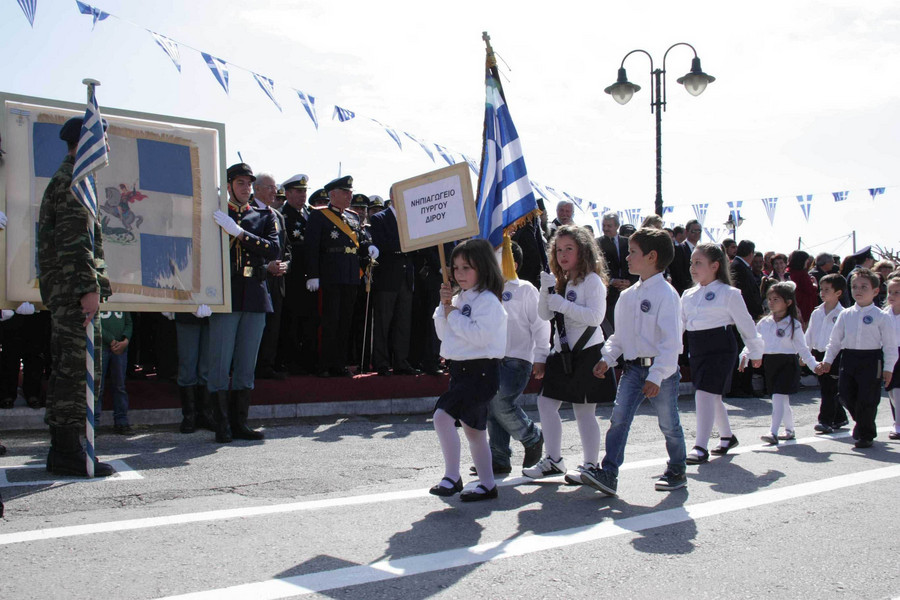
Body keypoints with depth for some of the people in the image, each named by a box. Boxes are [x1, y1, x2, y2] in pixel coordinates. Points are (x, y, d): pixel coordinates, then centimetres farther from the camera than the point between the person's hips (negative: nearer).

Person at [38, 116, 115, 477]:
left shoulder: (63, 178, 24)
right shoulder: (75, 179, -9)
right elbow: (76, 239, -19)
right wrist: (89, 288, -23)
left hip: (61, 293, 11)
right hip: (74, 288, -11)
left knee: (66, 367, 12)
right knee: (79, 367, -9)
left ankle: (61, 450, 18)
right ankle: (70, 452, -7)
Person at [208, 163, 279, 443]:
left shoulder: (265, 216, 13)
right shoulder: (216, 215, 7)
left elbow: (273, 251, -4)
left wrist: (239, 232, -15)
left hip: (255, 296, 3)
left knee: (247, 365, 7)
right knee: (220, 363, -4)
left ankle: (240, 423, 14)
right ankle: (222, 426, 2)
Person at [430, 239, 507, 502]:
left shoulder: (487, 300, -13)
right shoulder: (460, 298, 14)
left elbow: (479, 335, -25)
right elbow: (443, 333, 14)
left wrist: (453, 315, -15)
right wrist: (444, 307, -1)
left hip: (480, 371, -10)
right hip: (462, 370, 10)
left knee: (443, 416, -21)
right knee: (474, 430, 14)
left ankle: (452, 477, -12)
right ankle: (487, 484, 25)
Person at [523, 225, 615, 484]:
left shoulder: (591, 280, -9)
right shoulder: (560, 281, 14)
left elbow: (595, 316, -19)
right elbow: (545, 315, 9)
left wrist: (563, 305, -22)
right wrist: (546, 291, -8)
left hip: (586, 352, -8)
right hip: (562, 351, 8)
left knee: (584, 411, -2)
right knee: (546, 403, 6)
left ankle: (590, 464, 11)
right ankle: (553, 460, 17)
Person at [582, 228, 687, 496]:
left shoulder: (666, 293, -13)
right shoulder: (628, 295, 10)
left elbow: (671, 341, -17)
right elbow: (620, 335, 19)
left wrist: (656, 375, -22)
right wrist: (607, 358, 4)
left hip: (662, 370, -6)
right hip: (633, 368, 6)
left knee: (668, 424, 8)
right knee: (618, 419, -6)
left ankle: (676, 472, 27)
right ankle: (608, 474, -9)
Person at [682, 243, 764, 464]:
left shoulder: (729, 293, -4)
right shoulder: (688, 295, 13)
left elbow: (745, 324, 1)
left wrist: (755, 352, 7)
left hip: (720, 348, -7)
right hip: (696, 350, 7)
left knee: (705, 393, -17)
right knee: (712, 396, 16)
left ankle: (701, 448, -18)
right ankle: (727, 436, 38)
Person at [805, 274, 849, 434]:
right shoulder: (816, 312, 9)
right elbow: (809, 335, 15)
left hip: (834, 355, -6)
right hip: (819, 355, 6)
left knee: (830, 389, -5)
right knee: (825, 389, 12)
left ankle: (826, 420, 0)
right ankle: (840, 417, 26)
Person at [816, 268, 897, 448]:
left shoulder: (881, 317, -4)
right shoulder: (845, 315, 8)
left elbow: (890, 345, -3)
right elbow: (835, 340, 12)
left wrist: (888, 368, -6)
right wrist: (827, 361, 7)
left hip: (871, 360, -4)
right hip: (848, 358, 4)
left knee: (867, 400, -2)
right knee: (846, 395, 5)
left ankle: (865, 435, 15)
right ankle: (862, 424, 31)